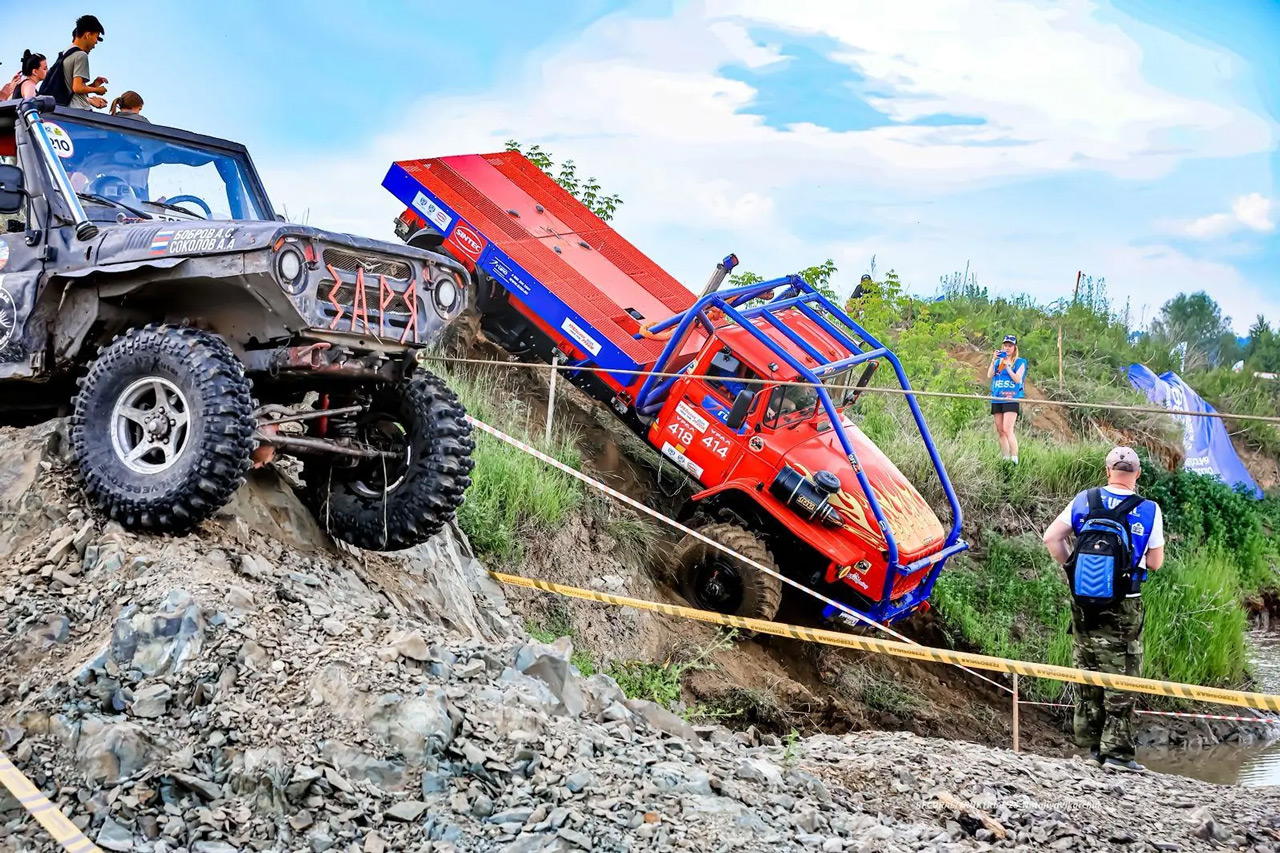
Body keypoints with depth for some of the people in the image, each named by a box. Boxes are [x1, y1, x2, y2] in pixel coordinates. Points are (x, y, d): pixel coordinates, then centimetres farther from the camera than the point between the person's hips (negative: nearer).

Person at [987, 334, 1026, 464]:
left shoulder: (1019, 363, 4)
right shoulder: (998, 361, 16)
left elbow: (1017, 379, -8)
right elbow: (989, 376, 4)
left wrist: (1007, 366, -13)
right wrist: (993, 361, -6)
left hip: (1011, 399, -5)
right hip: (997, 399, 5)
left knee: (1007, 430, -17)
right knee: (1000, 431, 5)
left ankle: (1014, 458, -18)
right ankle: (1005, 458, 10)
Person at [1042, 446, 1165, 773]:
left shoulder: (1084, 501, -1)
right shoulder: (1149, 510, -8)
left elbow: (1051, 538, -4)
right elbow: (1155, 563, -3)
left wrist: (1071, 567, 8)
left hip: (1083, 602, 3)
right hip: (1124, 607, -3)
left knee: (1087, 669, 14)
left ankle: (1091, 743, 22)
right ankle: (1116, 750, 5)